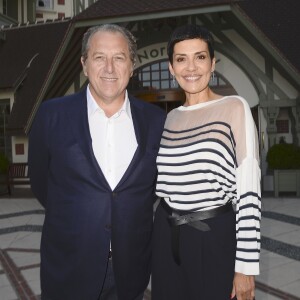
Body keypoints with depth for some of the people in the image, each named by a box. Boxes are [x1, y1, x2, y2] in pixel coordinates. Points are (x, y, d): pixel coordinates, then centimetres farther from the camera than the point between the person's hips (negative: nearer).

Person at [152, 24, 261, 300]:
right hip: (167, 235, 5)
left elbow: (249, 190, -12)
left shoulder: (235, 108, -9)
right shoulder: (171, 118, 8)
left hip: (215, 236, -5)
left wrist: (245, 266, -13)